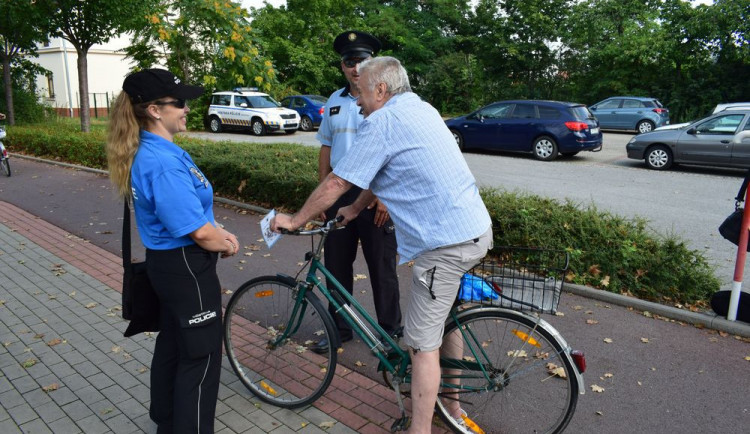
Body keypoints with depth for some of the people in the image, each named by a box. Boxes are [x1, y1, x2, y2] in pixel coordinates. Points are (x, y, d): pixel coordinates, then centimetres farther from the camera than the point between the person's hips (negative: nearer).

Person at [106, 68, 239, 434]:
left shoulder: (148, 151, 5)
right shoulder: (164, 163, -26)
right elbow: (200, 234, -25)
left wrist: (219, 233, 3)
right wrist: (227, 245, -4)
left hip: (166, 263, 10)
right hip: (187, 268, -10)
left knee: (171, 343, 24)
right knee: (201, 355, 5)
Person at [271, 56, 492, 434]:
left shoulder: (382, 121, -12)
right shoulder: (422, 109, 15)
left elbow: (335, 184, -8)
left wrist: (294, 220, 4)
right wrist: (356, 209, 29)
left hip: (445, 243, -10)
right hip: (477, 229, 10)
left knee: (422, 343, -1)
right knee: (446, 319, 24)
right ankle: (451, 403, 41)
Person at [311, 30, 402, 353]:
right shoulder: (334, 102, 10)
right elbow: (326, 149, 15)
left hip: (375, 197, -5)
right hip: (339, 195, 6)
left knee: (381, 267, 6)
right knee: (336, 264, 12)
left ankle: (390, 330, 23)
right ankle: (339, 329, 28)